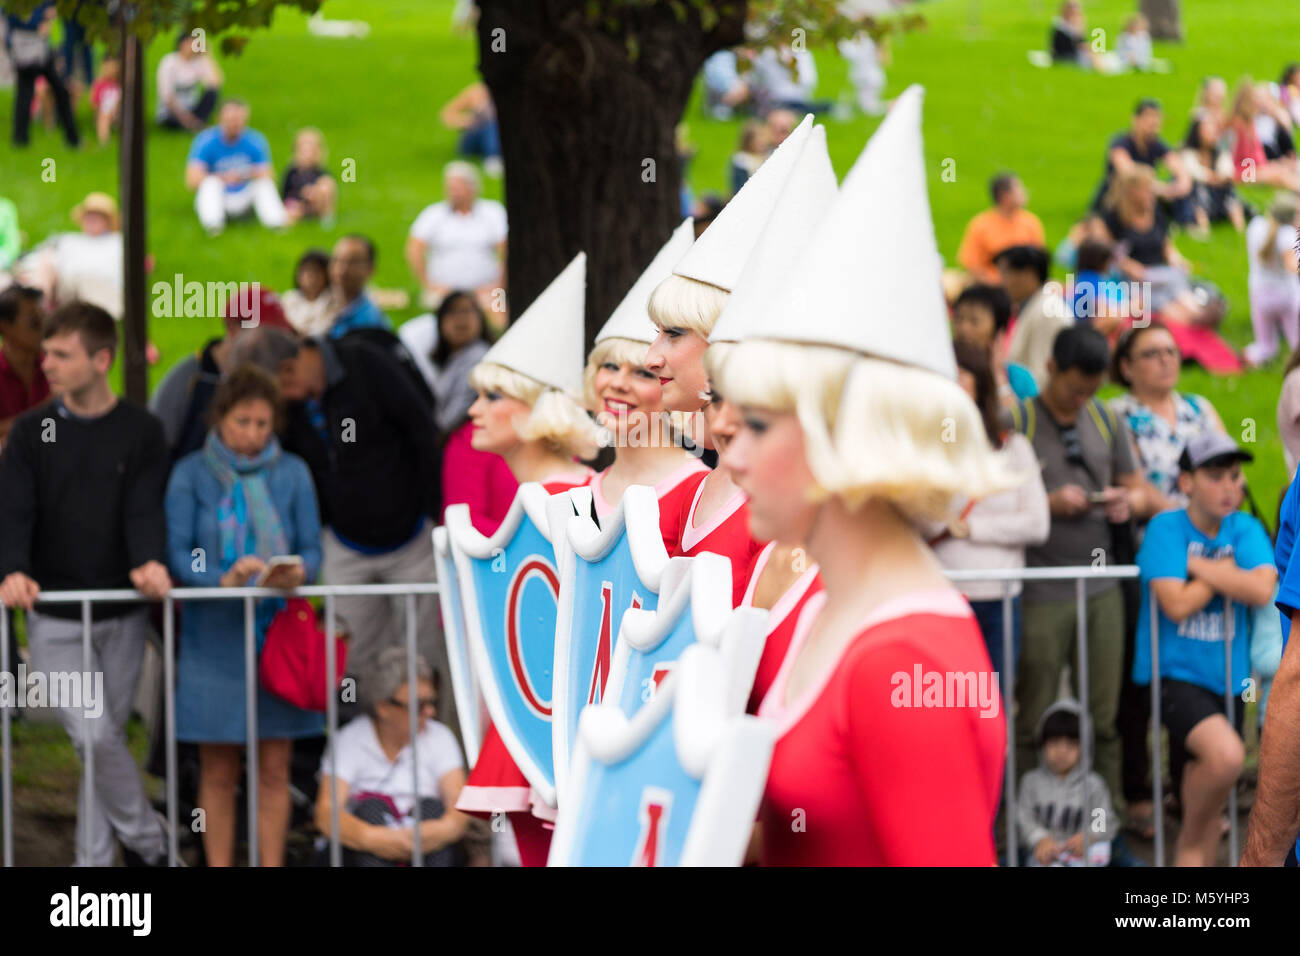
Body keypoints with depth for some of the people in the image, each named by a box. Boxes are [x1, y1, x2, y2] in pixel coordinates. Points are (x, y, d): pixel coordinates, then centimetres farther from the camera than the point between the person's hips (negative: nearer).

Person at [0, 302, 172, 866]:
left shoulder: (140, 432, 1)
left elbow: (145, 508, -7)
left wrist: (149, 562, -28)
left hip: (121, 616, 1)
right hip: (55, 619, -1)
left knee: (104, 739, 7)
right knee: (95, 736, -13)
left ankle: (95, 859, 18)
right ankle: (147, 840, 4)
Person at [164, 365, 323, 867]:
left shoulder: (292, 473, 8)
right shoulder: (191, 474, 2)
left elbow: (312, 548, 4)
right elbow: (177, 552, -5)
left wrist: (297, 573, -19)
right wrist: (223, 579, -23)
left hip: (278, 632, 2)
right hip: (214, 636, -2)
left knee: (274, 769, 2)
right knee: (218, 772, 1)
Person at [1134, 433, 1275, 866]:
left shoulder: (1245, 530, 5)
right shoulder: (1166, 528, -7)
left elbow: (1261, 589, -13)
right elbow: (1177, 604, -17)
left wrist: (1197, 564, -12)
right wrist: (1224, 572, -6)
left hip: (1226, 680, 5)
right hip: (1174, 673, -5)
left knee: (1208, 815, 9)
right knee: (1226, 754, -30)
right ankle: (1192, 839, -5)